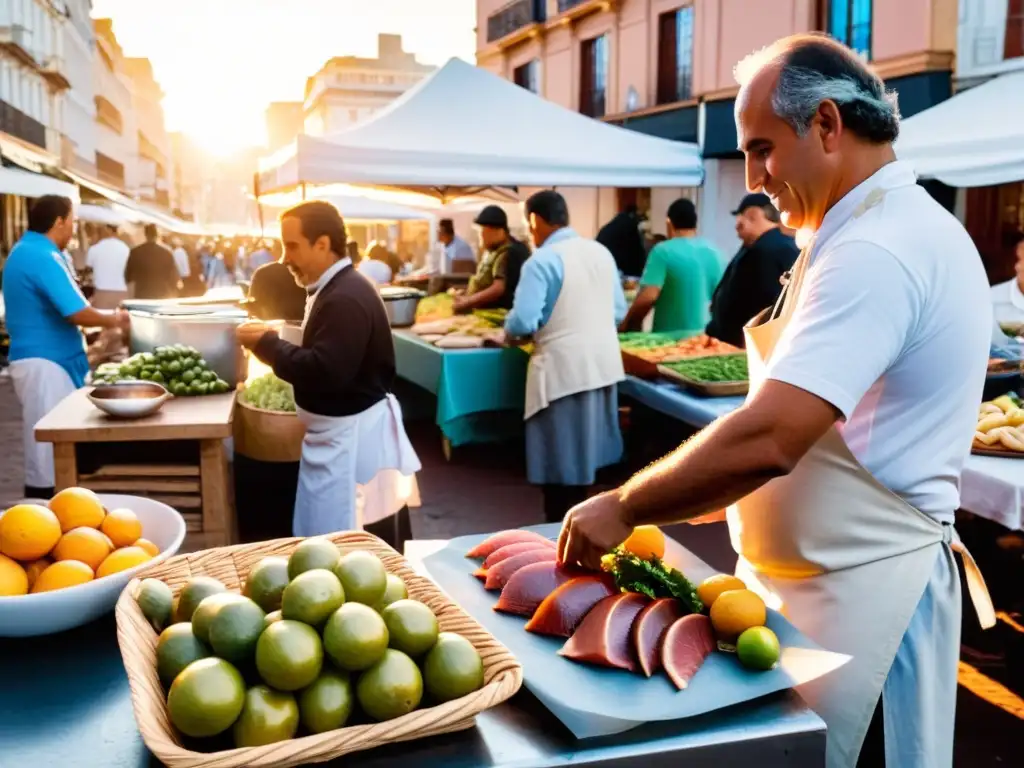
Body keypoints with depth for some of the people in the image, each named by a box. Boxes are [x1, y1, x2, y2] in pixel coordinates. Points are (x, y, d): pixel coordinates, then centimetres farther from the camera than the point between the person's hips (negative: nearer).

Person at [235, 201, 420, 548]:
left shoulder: (346, 299, -23)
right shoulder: (336, 289, 11)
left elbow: (325, 372, -30)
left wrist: (267, 344, -18)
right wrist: (273, 344, 5)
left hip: (353, 436, -11)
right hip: (340, 431, 11)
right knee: (328, 542, 19)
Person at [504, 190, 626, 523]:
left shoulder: (540, 262, -14)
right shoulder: (601, 252, 8)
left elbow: (523, 322, -19)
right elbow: (619, 311, 14)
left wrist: (509, 330, 2)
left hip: (564, 368, -7)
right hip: (604, 361, 7)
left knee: (560, 456, 4)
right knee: (584, 453, 17)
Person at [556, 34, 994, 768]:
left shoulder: (873, 252, -24)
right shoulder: (911, 226, 11)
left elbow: (767, 440, -32)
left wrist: (622, 508, -20)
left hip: (854, 590, -10)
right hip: (864, 570, 10)